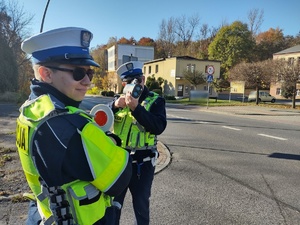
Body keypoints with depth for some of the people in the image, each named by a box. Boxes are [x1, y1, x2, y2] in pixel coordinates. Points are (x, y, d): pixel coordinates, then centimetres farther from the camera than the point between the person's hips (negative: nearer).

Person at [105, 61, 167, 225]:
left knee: (141, 205, 16)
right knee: (112, 204, 14)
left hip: (142, 163, -2)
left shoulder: (155, 100, -2)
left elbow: (159, 127, -18)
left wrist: (136, 107, -27)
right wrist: (114, 106, -19)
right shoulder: (119, 99, 8)